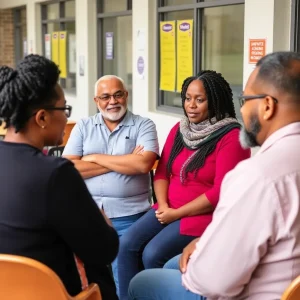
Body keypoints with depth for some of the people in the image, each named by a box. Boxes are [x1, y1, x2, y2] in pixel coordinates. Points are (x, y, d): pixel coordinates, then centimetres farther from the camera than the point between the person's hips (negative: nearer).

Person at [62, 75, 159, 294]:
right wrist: (124, 163, -9)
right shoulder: (83, 127, 9)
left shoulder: (143, 125, 3)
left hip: (128, 216, -2)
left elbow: (143, 164, -15)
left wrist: (95, 157, -7)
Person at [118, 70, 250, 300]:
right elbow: (162, 172, 10)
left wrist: (177, 213, -14)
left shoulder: (231, 137, -11)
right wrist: (163, 206, -8)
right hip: (170, 210, 7)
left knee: (152, 254, -23)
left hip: (205, 215, -6)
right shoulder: (179, 129, 10)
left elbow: (220, 192, -17)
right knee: (127, 245, -14)